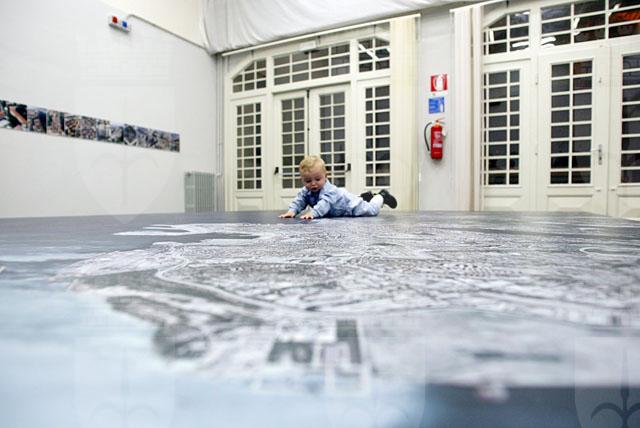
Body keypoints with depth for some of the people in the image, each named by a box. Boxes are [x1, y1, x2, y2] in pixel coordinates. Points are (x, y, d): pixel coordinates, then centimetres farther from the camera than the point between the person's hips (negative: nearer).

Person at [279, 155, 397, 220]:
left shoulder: (328, 190, -45)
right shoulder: (305, 191, -22)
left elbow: (325, 203, -60)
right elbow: (298, 201, -26)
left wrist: (312, 213, -75)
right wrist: (291, 211, -47)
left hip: (351, 205, -7)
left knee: (371, 210, 9)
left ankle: (381, 197, 35)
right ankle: (365, 197, 56)